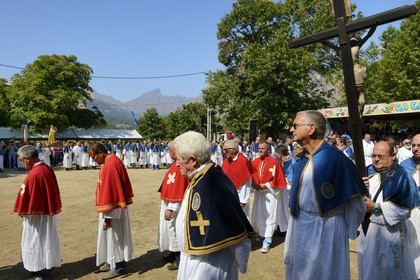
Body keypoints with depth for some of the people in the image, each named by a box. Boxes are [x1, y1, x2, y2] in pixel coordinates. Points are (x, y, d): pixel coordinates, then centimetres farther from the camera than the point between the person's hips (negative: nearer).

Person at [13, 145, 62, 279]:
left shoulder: (33, 174, -24)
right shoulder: (48, 169, 2)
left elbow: (25, 195, -16)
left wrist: (21, 211, 0)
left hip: (37, 214, -8)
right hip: (50, 212, 9)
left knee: (37, 242, 6)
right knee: (47, 240, 19)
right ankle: (47, 267, 33)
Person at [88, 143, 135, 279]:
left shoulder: (109, 165, -24)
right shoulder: (114, 160, 7)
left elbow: (108, 191, -24)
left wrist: (107, 216, -20)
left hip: (113, 208, -10)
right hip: (117, 205, 10)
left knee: (113, 236, 3)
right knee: (114, 236, 19)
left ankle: (117, 267, 16)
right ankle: (113, 262, 33)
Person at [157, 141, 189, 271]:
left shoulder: (180, 166, -24)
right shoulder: (176, 164, 8)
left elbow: (177, 191, -26)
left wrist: (170, 209, -23)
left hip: (174, 205, -10)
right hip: (169, 202, 10)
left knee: (174, 229, 3)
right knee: (170, 228, 20)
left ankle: (179, 259, 17)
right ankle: (173, 254, 36)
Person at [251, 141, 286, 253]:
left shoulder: (274, 162, -12)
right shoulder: (255, 162, 4)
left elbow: (278, 179, -12)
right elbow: (251, 176, 11)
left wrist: (265, 185, -17)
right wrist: (253, 184, -8)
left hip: (270, 192, -6)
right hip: (258, 192, 6)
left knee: (269, 216, -2)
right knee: (257, 215, 14)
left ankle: (267, 241, 6)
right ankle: (260, 235, 34)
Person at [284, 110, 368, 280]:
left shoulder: (334, 158, -21)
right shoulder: (303, 158, 1)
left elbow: (354, 198, -13)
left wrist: (349, 231, -2)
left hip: (324, 229, -7)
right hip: (299, 227, 7)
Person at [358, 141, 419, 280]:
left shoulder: (402, 177, -13)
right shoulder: (368, 171, 0)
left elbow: (404, 207, -18)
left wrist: (375, 207, -19)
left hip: (389, 230, -4)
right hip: (367, 227, 5)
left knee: (389, 268, 12)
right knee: (368, 266, 19)